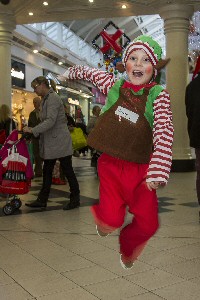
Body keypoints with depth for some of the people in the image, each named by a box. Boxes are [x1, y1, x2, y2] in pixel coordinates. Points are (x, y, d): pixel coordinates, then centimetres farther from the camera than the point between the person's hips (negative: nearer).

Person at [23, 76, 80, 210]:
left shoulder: (53, 98, -14)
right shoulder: (46, 99, 15)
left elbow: (50, 121, -24)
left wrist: (32, 130, -24)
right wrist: (33, 135, 10)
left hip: (60, 141, -9)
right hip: (50, 142, 10)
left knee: (68, 170, 1)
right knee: (47, 171, 10)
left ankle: (75, 199, 12)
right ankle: (42, 200, 17)